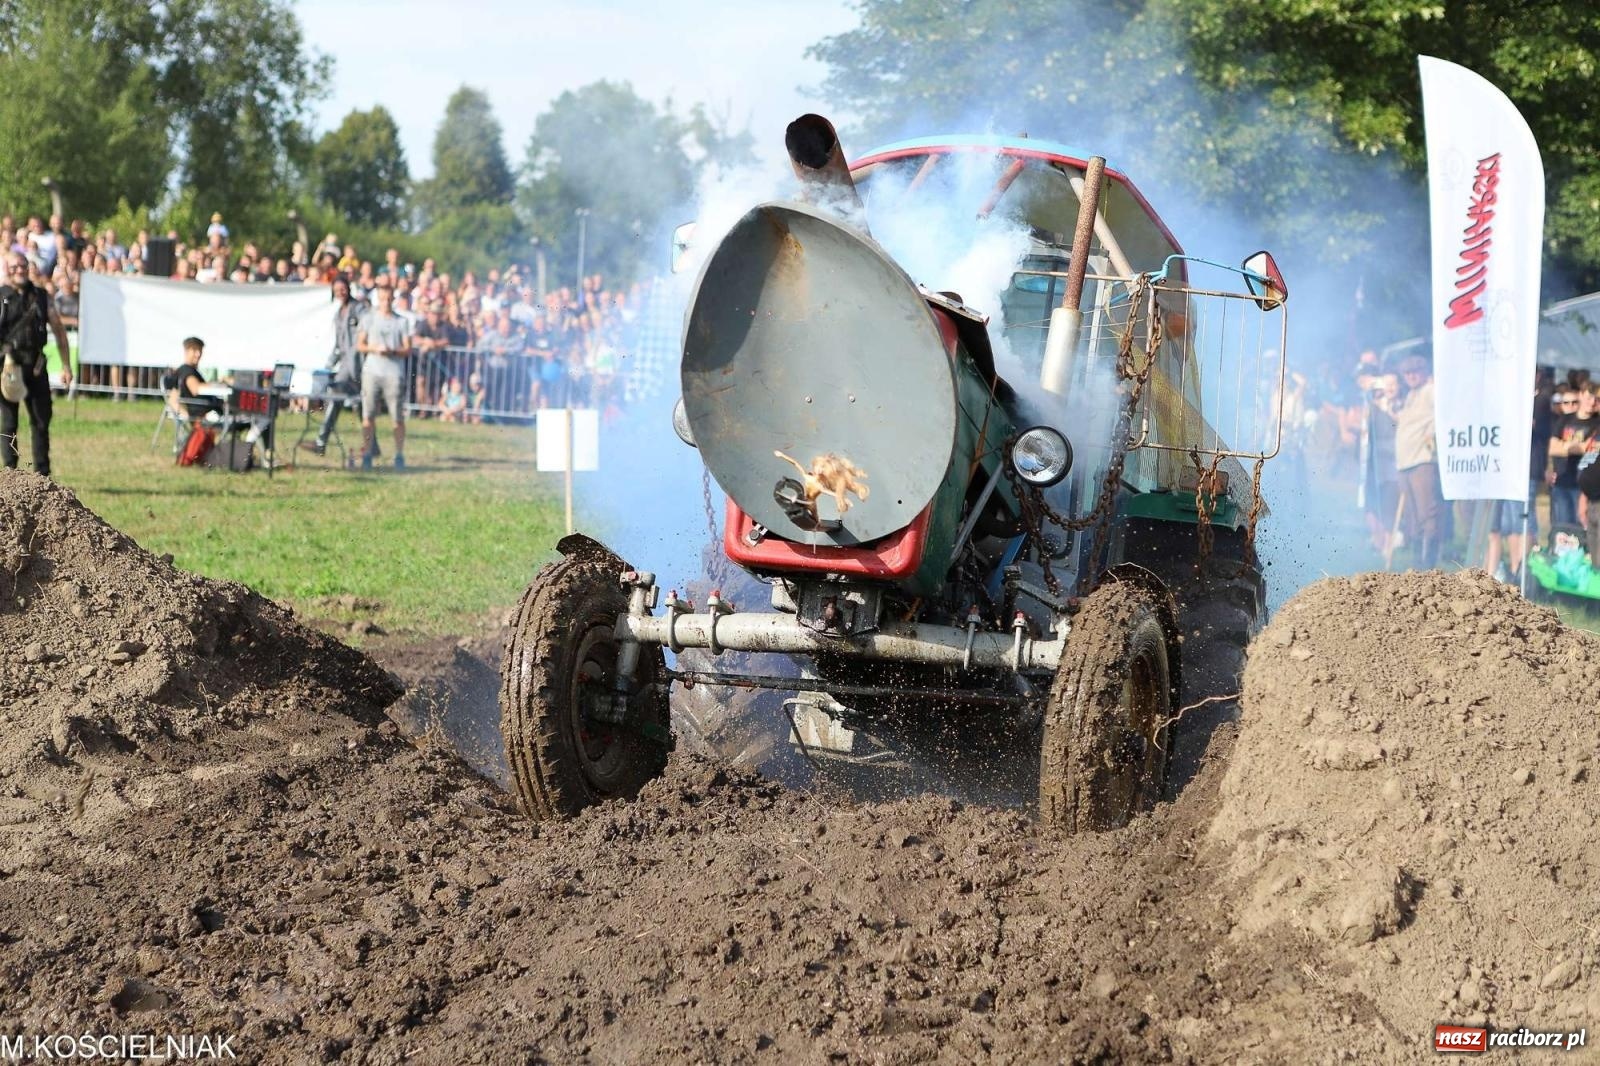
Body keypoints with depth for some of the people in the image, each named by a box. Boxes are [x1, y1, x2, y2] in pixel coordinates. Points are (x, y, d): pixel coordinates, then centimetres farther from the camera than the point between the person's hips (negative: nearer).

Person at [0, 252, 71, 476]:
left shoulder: (41, 297, 9)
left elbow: (59, 331, 12)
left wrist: (66, 366, 7)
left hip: (36, 365, 3)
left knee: (41, 421, 6)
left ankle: (43, 475, 14)